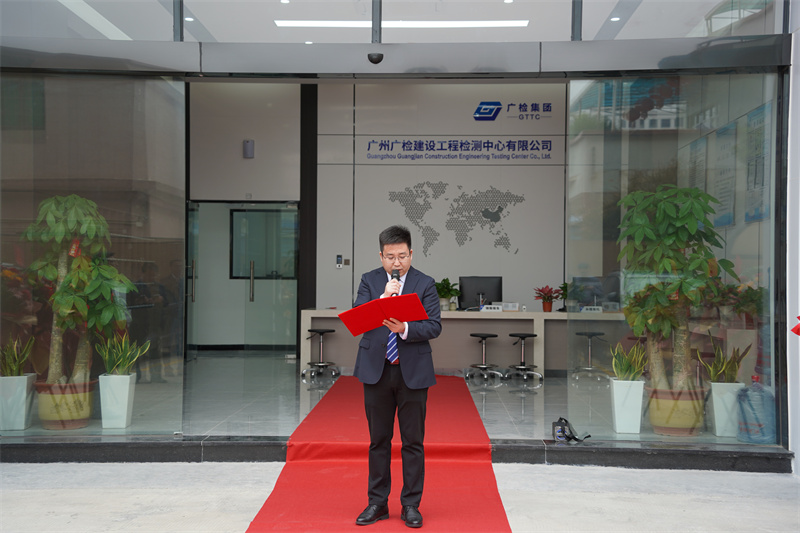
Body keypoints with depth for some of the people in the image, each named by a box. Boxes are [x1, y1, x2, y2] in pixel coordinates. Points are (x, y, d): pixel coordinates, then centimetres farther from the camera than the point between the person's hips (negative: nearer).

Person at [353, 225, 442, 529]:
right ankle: (377, 503, 23)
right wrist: (383, 298, -19)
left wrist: (404, 329, -24)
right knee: (378, 440, 11)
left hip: (413, 371, -1)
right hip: (376, 370, 2)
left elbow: (434, 326, -8)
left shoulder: (425, 284, -1)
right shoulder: (369, 281, 4)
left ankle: (411, 505, 18)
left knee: (413, 441, 5)